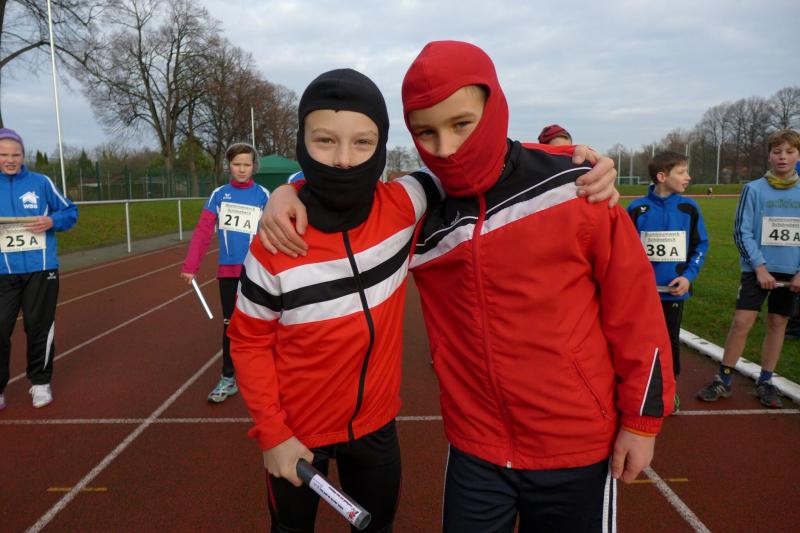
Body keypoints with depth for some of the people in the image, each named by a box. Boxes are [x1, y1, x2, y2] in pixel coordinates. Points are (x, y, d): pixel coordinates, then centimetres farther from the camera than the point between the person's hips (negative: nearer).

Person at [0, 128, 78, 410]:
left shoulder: (41, 182, 2)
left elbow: (70, 212, 9)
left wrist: (52, 221, -12)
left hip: (41, 269, 0)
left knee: (39, 327, 8)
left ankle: (40, 382, 23)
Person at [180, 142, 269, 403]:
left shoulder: (263, 195, -3)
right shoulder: (218, 195, 1)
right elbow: (203, 230, -4)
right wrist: (190, 266, -12)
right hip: (228, 271, 1)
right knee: (230, 323, 8)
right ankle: (228, 378, 19)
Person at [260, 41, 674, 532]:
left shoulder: (575, 189, -13)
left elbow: (635, 304, -6)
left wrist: (642, 416, -3)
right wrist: (289, 196, -11)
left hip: (577, 445, -1)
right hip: (475, 448, 2)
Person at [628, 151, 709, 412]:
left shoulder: (689, 208, -3)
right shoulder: (637, 208, -7)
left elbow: (701, 245, 3)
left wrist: (688, 276, -10)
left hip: (674, 290, 1)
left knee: (670, 340, 13)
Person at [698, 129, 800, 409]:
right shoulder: (754, 190, -3)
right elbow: (742, 232, -5)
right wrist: (759, 266, -12)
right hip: (757, 269, -3)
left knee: (777, 324, 9)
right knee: (741, 322, -7)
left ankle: (765, 382, 23)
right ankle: (723, 381, 6)